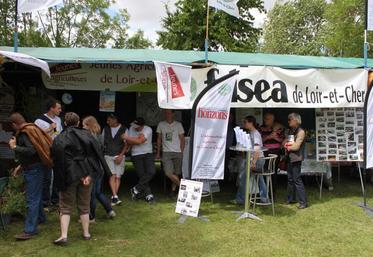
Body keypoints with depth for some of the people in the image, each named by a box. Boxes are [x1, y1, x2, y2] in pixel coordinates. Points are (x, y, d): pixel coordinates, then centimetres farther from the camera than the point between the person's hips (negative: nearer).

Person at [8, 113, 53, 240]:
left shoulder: (25, 133, -18)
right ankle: (40, 217, 41)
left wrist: (15, 147, -19)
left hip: (33, 169, -10)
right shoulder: (29, 130, 13)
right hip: (34, 167, 10)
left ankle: (30, 229, -4)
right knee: (36, 195, 24)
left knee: (32, 198, -8)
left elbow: (31, 150, -29)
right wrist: (21, 165, 23)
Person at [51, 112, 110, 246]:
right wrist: (89, 175, -10)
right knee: (84, 205, 15)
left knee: (65, 207, 8)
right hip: (85, 173, 3)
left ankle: (63, 236, 0)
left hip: (69, 176, -2)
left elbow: (58, 161, -11)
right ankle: (86, 233, 21)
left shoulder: (59, 139, -2)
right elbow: (96, 154, -7)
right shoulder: (86, 134, 3)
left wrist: (61, 180, -7)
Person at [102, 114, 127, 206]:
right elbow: (102, 142, 14)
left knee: (118, 177, 0)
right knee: (112, 175, -12)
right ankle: (115, 197, -17)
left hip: (119, 156, -1)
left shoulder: (124, 129, 0)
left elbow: (126, 144, -1)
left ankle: (113, 198, 9)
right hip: (108, 156, 1)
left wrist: (121, 156, -10)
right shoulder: (105, 129, 9)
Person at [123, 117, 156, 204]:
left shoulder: (148, 130, -13)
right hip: (136, 155, 2)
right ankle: (148, 195, 7)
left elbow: (139, 141, -24)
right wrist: (135, 141, -16)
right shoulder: (132, 128, 1)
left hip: (148, 154, -2)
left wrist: (127, 138, -17)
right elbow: (129, 142, 3)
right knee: (142, 175, -4)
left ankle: (136, 189, -7)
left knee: (151, 172, -19)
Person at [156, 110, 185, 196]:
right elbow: (159, 139, 14)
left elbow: (182, 139, 6)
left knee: (176, 173, 1)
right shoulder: (161, 124, 9)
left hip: (177, 152, -1)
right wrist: (158, 153, 12)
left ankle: (173, 189, 19)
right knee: (168, 173, -14)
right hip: (166, 152, 1)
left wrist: (182, 153, -1)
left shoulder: (178, 124, 4)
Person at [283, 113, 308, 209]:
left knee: (297, 179, -8)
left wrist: (288, 146, -1)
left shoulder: (301, 132, -10)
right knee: (290, 179, 14)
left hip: (296, 158, -8)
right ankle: (291, 199, 25)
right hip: (289, 158, 8)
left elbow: (296, 146, -15)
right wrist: (286, 143, -6)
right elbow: (284, 142, 15)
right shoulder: (290, 130, 15)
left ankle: (303, 202, -1)